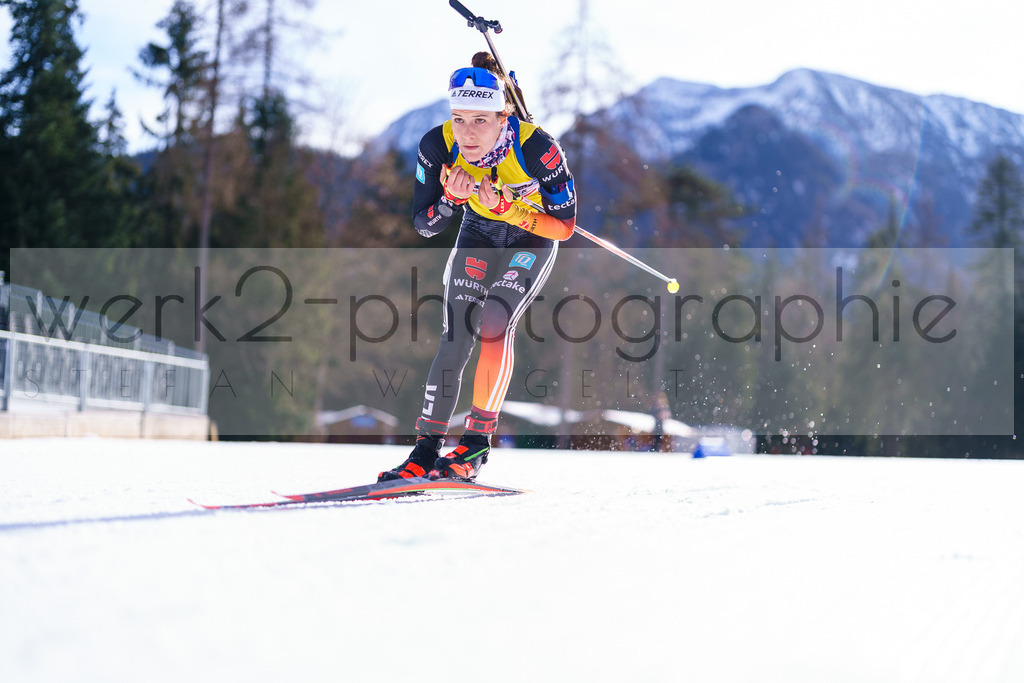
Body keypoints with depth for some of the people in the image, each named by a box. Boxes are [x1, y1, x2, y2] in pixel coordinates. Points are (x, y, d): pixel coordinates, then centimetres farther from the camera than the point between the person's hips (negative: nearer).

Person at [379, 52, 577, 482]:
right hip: (478, 234, 3)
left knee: (495, 322, -24)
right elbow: (423, 225, -13)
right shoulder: (438, 146, -24)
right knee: (455, 337, -10)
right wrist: (451, 198, -33)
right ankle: (427, 447, -2)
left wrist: (507, 209, -37)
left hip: (534, 237, -3)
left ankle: (478, 440, -13)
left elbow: (564, 226, -24)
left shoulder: (537, 148, -33)